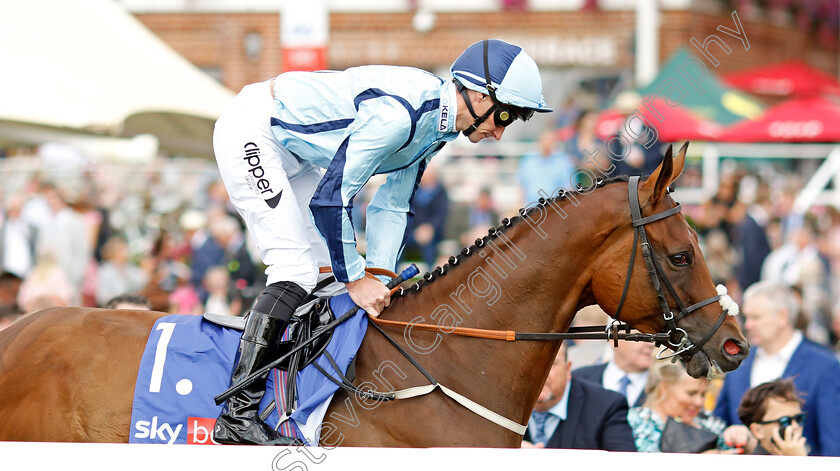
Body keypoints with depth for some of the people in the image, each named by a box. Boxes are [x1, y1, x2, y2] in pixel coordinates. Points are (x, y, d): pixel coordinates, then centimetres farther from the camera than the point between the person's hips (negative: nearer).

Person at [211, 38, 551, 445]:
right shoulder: (396, 114, -31)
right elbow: (330, 198, -28)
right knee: (297, 269, -17)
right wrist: (356, 280, -19)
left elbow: (392, 207, 8)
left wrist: (378, 280, -3)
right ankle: (237, 415, -19)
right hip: (249, 132, -10)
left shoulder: (435, 127, 0)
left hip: (290, 148, 10)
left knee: (331, 264, 9)